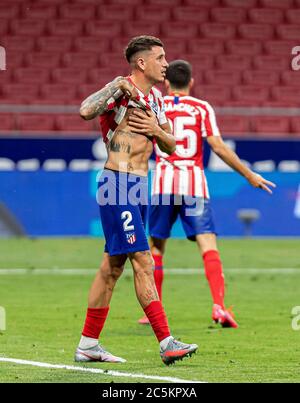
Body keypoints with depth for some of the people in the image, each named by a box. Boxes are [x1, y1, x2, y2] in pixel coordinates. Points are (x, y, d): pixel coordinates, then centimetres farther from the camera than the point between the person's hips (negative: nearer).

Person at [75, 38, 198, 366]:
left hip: (138, 187, 9)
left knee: (113, 265, 10)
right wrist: (117, 86, -26)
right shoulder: (122, 91, -11)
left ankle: (88, 345, 15)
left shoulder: (155, 98, 16)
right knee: (143, 263, -11)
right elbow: (85, 111, -29)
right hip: (118, 183, -9)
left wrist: (156, 130, -1)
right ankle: (166, 343, -13)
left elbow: (171, 146, 19)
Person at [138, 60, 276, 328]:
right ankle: (219, 304, -25)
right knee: (209, 247, -7)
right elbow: (218, 147, -3)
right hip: (194, 186, -1)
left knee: (156, 248, 13)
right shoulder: (202, 108, 3)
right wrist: (249, 175, 2)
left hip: (163, 185, 1)